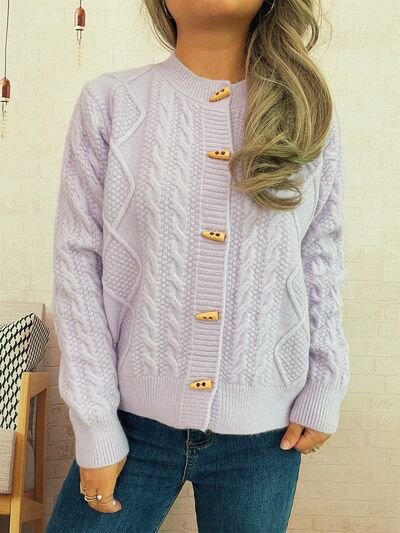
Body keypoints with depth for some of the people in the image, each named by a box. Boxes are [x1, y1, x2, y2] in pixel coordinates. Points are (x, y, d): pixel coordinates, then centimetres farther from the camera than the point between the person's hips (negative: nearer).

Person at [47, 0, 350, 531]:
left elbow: (322, 259, 7)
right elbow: (78, 262, -5)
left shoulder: (309, 111, 2)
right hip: (133, 418, -1)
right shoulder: (108, 103, -4)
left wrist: (325, 387, 3)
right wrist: (95, 422, -6)